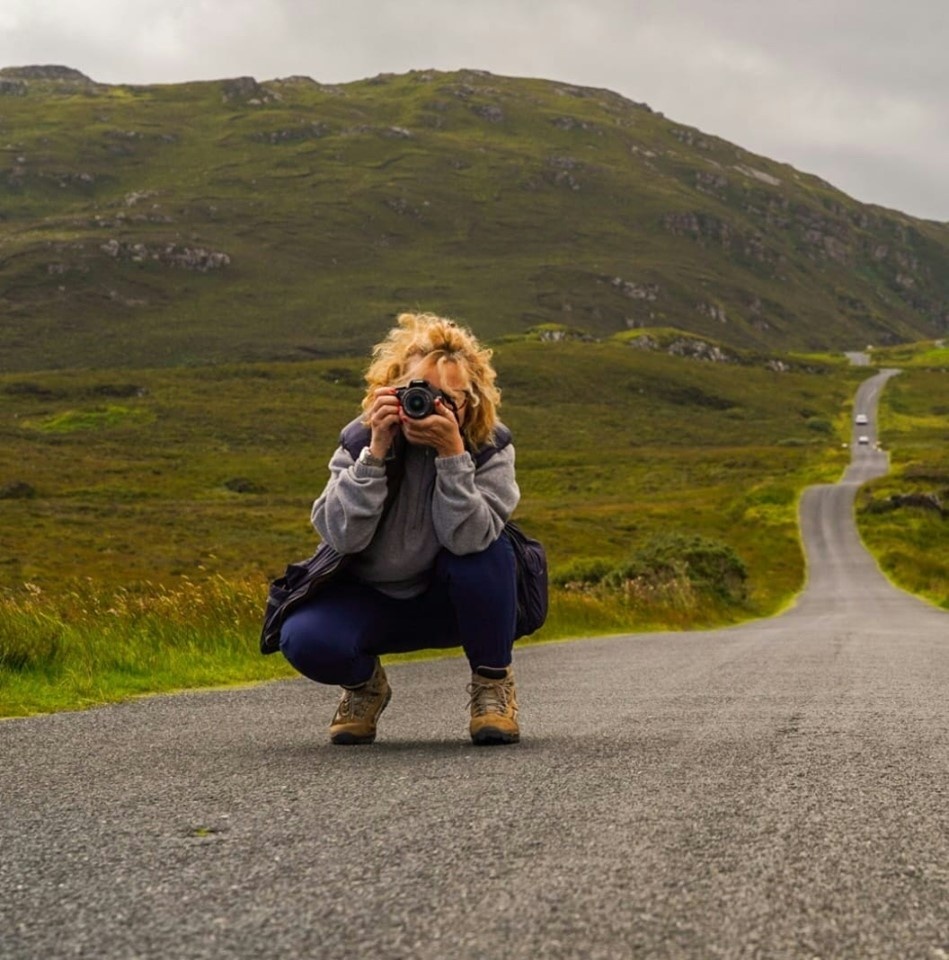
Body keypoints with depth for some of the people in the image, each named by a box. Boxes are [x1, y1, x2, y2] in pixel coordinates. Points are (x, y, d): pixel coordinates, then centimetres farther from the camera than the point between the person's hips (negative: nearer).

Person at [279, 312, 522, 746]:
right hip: (369, 601, 1)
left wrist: (452, 453, -39)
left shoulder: (490, 447, -17)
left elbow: (466, 538, -32)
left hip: (454, 605, 0)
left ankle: (493, 681, -7)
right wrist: (376, 451, -32)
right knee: (304, 640, -29)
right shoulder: (360, 439, -14)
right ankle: (365, 684, 10)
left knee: (485, 547, -34)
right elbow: (343, 536, -25)